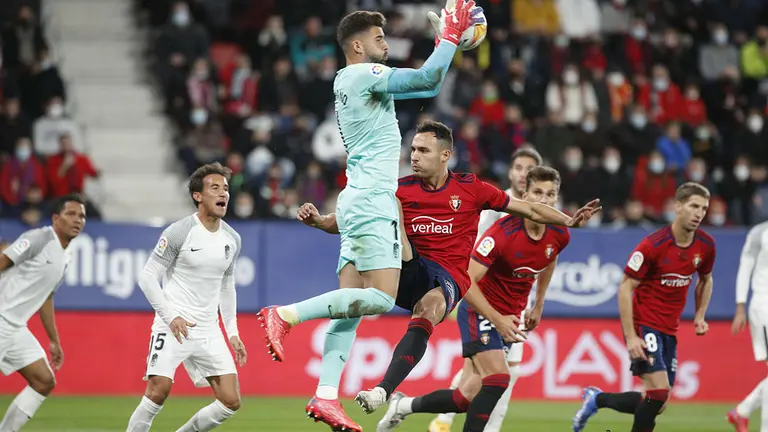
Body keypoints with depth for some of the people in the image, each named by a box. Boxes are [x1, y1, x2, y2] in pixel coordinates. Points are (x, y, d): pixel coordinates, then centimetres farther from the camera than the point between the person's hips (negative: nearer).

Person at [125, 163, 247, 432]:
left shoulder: (232, 239, 9)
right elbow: (148, 277, -8)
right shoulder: (178, 233, -9)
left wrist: (232, 332, 14)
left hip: (209, 332, 6)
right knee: (158, 391, -16)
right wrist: (171, 316, -17)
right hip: (173, 327, -6)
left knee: (230, 402, -3)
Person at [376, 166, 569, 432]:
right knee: (498, 380, -23)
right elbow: (467, 281, -25)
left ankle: (403, 406, 20)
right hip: (479, 311, -6)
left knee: (467, 398, -1)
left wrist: (538, 306, 23)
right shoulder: (502, 232, -24)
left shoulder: (559, 235, -5)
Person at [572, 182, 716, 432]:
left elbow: (705, 280, 20)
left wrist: (700, 316, 5)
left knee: (657, 404, 5)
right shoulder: (653, 245, -18)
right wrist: (630, 337, -20)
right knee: (659, 391, -21)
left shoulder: (705, 245, -1)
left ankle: (597, 399, 27)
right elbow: (625, 287, -15)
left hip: (670, 330, 6)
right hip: (644, 325, -6)